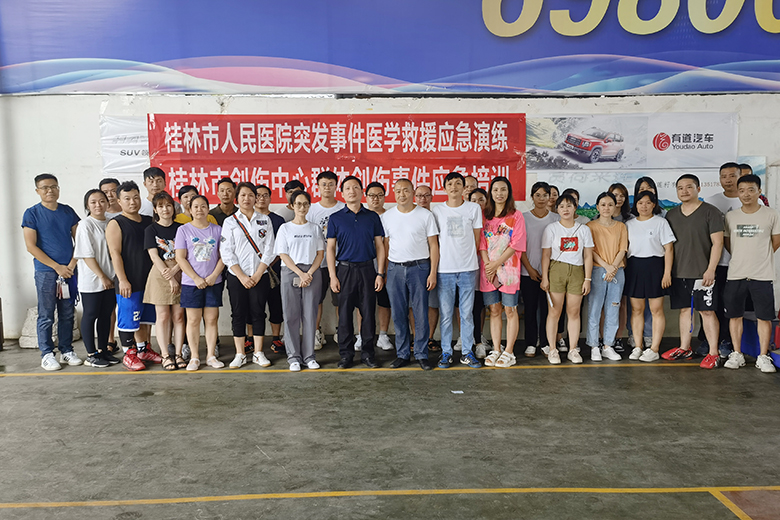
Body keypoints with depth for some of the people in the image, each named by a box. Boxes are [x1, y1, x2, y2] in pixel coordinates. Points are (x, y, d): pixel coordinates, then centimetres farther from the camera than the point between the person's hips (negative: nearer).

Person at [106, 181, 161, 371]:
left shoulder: (149, 222, 12)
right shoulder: (115, 224, -5)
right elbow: (115, 253, -11)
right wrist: (122, 280, -18)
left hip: (149, 279, 6)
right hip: (129, 282, -6)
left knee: (146, 317, 13)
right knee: (128, 318, 0)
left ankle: (144, 350, 25)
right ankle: (129, 354, 11)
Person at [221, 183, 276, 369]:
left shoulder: (265, 220, 6)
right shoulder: (230, 222, 4)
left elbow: (269, 250, 0)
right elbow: (226, 253, -3)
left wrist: (257, 275, -9)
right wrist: (242, 276, -11)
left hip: (260, 276, 0)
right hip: (236, 276, 0)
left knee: (258, 313, 4)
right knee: (238, 314, 4)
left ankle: (258, 353, 13)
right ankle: (240, 355, 13)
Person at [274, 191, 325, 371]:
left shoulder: (315, 228, 12)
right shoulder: (285, 228, 7)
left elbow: (320, 253, 6)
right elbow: (283, 255, -1)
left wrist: (309, 273, -8)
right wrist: (300, 274, -11)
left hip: (313, 273, 1)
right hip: (291, 273, -1)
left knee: (310, 315, 0)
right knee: (291, 315, -1)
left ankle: (309, 356, 8)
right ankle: (293, 356, 6)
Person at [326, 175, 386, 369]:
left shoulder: (372, 217, 7)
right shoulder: (335, 218, 5)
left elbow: (379, 246, 7)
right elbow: (330, 248, 4)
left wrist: (380, 273, -1)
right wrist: (332, 276, -4)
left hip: (367, 269, 1)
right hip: (345, 269, 0)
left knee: (368, 313, 4)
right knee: (345, 313, 3)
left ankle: (368, 353, 16)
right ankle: (346, 354, 14)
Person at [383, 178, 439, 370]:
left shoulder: (426, 215, 1)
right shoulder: (387, 216, 8)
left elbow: (433, 245, 1)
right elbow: (385, 245, 11)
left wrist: (433, 272, -5)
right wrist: (384, 272, 5)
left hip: (419, 268, -2)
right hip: (395, 268, 2)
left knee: (421, 313, 0)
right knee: (398, 314, 6)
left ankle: (421, 354, 12)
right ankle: (402, 354, 18)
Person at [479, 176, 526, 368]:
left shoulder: (516, 216, 1)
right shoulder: (485, 215, 11)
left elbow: (516, 245, -6)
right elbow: (482, 244, 6)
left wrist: (497, 264, -12)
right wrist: (489, 266, -7)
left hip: (508, 269, -3)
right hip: (488, 271, 3)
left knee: (510, 310, 0)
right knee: (494, 310, 6)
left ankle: (509, 352, 7)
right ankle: (496, 350, 14)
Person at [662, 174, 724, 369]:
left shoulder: (710, 212, -3)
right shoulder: (671, 215, 12)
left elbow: (717, 242, -7)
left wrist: (710, 270, -13)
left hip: (702, 273, -5)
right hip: (678, 273, 5)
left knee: (707, 311, -3)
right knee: (684, 309, 12)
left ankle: (713, 353, 4)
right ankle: (684, 348, 22)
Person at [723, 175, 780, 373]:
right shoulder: (730, 216, 5)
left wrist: (759, 258, 9)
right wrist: (743, 258, 14)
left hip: (762, 275, -2)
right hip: (735, 274, 2)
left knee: (764, 317, 1)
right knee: (734, 315, 6)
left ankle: (763, 357, 12)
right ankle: (737, 355, 17)